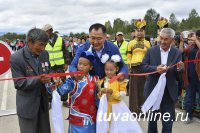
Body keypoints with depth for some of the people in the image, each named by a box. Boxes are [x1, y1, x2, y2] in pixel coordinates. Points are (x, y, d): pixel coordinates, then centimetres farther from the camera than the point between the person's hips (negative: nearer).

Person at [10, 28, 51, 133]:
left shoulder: (44, 54, 0)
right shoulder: (16, 58, -17)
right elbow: (19, 84, -17)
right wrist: (38, 80, -31)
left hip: (43, 102, 5)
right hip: (27, 106, -5)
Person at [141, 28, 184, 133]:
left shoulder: (177, 53, -4)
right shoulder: (151, 51, -4)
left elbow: (178, 75, -4)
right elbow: (143, 66, -6)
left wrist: (179, 69, -27)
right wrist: (156, 68, -22)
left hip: (169, 92, 0)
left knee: (168, 120, 10)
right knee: (152, 118, 21)